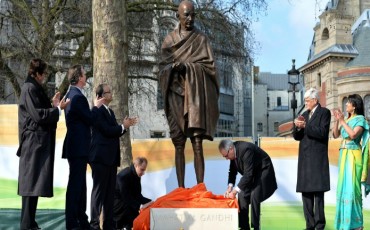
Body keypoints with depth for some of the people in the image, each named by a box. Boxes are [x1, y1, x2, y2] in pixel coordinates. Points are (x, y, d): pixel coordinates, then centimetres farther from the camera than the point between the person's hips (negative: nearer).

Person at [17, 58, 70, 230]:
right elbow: (38, 115, -18)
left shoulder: (34, 88, 17)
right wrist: (58, 108, -9)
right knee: (32, 182, -8)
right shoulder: (30, 89, -13)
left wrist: (53, 105, 15)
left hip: (37, 142, 10)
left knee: (33, 183, 11)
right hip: (35, 142, -10)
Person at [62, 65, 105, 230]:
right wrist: (96, 106, -1)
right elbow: (89, 119, -15)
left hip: (75, 146, 11)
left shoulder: (71, 94, 15)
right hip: (78, 147, -11)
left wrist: (94, 107, 15)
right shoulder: (78, 96, -17)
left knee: (79, 185, 14)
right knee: (75, 185, -6)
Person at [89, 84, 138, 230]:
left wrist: (125, 126, 3)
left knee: (110, 191, 9)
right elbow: (107, 130, -17)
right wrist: (123, 126, -5)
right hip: (101, 157, -9)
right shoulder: (97, 111, -9)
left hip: (111, 157, 9)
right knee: (99, 191, -7)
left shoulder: (110, 112, 19)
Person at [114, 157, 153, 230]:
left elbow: (137, 195, 2)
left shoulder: (136, 175, 1)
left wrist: (149, 201, -12)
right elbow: (126, 196, -30)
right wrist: (140, 206, -38)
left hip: (124, 200, 9)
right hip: (115, 201, -9)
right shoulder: (124, 175, -25)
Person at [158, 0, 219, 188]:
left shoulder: (201, 39, 8)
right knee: (179, 145, 1)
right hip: (176, 96, 2)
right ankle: (180, 188, 4)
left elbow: (209, 66, 1)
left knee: (197, 145, -9)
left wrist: (186, 66, -13)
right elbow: (162, 67, 10)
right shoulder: (169, 40, 13)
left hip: (195, 96, -2)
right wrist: (173, 68, -13)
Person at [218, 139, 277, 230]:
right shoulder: (234, 152, -8)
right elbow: (232, 170, 3)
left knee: (254, 197, -19)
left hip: (263, 170, -8)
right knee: (242, 196, 1)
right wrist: (230, 187, -11)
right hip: (250, 173, 8)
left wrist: (235, 191, -32)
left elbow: (248, 174, -35)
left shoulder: (245, 150, -33)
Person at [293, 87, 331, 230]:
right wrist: (297, 127, -5)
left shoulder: (324, 112, -1)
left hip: (317, 158, -7)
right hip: (304, 158, 7)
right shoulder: (305, 114, 18)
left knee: (318, 191, -9)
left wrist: (305, 126, -17)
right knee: (306, 191, 5)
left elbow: (322, 133, -14)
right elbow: (297, 137, 15)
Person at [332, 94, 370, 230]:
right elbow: (335, 135, 12)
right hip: (344, 155, 7)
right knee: (343, 186, 8)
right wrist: (337, 120, 0)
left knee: (351, 187, -7)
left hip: (353, 156, -7)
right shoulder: (347, 119, 14)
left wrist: (342, 121, -13)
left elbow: (353, 135, -19)